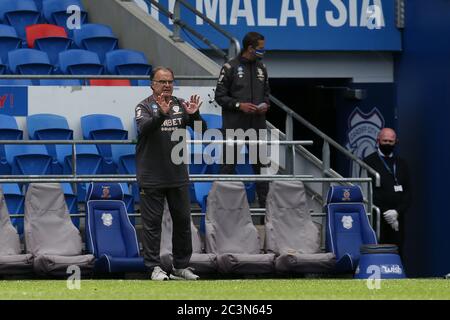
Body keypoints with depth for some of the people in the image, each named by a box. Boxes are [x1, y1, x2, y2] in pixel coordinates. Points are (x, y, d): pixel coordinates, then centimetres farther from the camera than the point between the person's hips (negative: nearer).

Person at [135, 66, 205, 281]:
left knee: (183, 221, 9)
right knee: (152, 223, -2)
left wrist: (194, 114, -23)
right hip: (151, 178, -4)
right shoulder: (145, 107, -4)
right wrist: (162, 114, -41)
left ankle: (181, 266, 18)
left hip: (178, 176, 4)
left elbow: (201, 129, -2)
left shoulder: (181, 105, 7)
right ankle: (154, 267, 3)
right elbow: (144, 128, -24)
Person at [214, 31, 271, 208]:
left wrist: (265, 104, 2)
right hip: (234, 125, -5)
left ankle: (265, 202, 12)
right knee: (229, 165, 0)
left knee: (261, 164, 6)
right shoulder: (230, 67, -6)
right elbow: (220, 96, -5)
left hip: (257, 125, 5)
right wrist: (238, 105, -16)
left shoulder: (261, 68, 12)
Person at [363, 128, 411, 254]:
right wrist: (385, 213, -9)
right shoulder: (369, 162, 4)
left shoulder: (401, 163, 17)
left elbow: (407, 192, 12)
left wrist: (397, 211, -5)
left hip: (398, 218, 4)